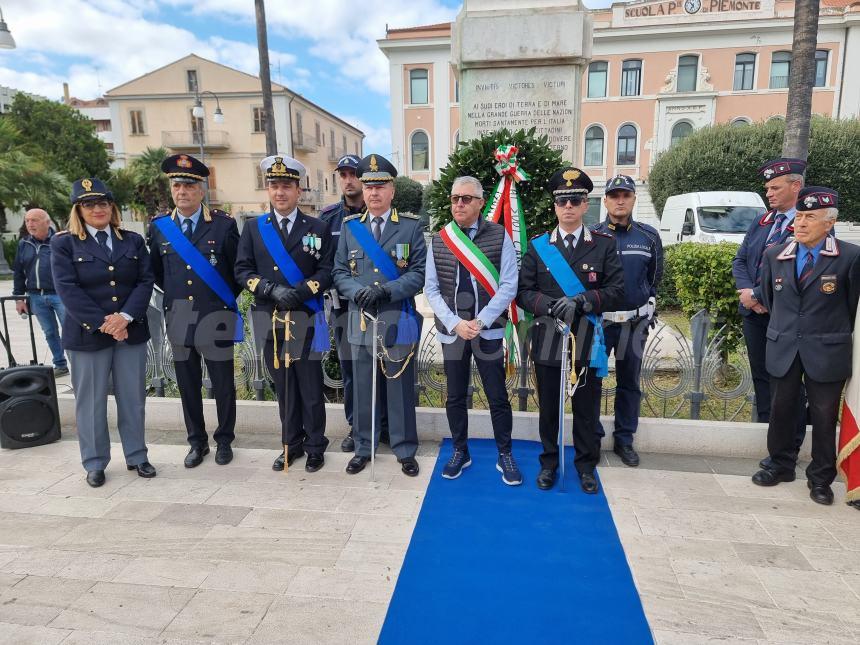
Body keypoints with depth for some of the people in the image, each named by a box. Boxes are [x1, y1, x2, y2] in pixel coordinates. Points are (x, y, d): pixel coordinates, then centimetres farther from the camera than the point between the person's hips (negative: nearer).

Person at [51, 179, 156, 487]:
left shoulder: (133, 240, 9)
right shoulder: (64, 243, 1)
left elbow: (146, 281, 0)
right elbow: (67, 289, -8)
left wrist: (125, 317, -14)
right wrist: (102, 322, -16)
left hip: (131, 331, 2)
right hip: (87, 333, -2)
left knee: (133, 398, 8)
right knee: (90, 401, 7)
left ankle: (137, 456, 22)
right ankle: (95, 463, 22)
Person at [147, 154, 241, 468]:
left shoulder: (224, 224, -5)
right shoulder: (158, 226, 4)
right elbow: (156, 272, 16)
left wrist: (226, 300, 5)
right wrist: (175, 296, 13)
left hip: (216, 318, -3)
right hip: (177, 318, 3)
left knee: (222, 383, 7)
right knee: (188, 385, 12)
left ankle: (224, 439, 25)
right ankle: (197, 442, 28)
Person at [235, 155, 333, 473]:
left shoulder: (318, 228, 4)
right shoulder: (253, 228, 9)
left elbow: (327, 271, -3)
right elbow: (242, 270, 3)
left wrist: (299, 291, -19)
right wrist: (271, 289, -14)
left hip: (305, 320, -2)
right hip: (270, 321, 2)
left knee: (310, 387, 4)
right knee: (283, 386, 12)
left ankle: (315, 447, 19)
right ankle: (291, 443, 26)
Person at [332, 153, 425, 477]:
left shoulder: (411, 227, 0)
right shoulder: (349, 227, 8)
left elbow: (418, 273, -5)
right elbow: (340, 272, 7)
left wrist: (386, 291, -19)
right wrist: (357, 293, -14)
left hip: (399, 321, -2)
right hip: (360, 321, 3)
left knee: (401, 388, 7)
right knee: (362, 387, 11)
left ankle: (405, 449, 23)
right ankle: (363, 447, 28)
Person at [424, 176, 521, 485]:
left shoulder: (499, 235, -4)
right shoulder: (439, 240, 3)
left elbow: (509, 286, -7)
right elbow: (431, 289, 2)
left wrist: (480, 322, -15)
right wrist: (455, 323, -11)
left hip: (488, 332, -2)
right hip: (451, 332, 2)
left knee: (498, 397, 6)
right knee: (455, 396, 13)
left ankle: (505, 456, 24)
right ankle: (460, 452, 31)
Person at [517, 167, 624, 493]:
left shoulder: (604, 244, 2)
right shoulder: (538, 246, 3)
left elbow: (616, 291, -4)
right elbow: (523, 292, -1)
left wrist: (581, 301, -19)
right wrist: (551, 305, -19)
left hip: (588, 340, 0)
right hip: (547, 340, 1)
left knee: (587, 408, 10)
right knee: (548, 407, 11)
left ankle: (586, 465, 29)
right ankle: (548, 462, 29)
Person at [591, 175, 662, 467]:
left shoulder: (649, 236, 2)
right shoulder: (592, 236, -4)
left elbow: (654, 278, 14)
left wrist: (646, 308, 14)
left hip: (635, 321, 2)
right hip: (598, 320, -2)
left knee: (629, 383, 11)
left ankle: (624, 439, 24)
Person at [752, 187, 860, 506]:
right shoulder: (774, 255, 3)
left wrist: (834, 334, 11)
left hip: (826, 352, -3)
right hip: (782, 349, 3)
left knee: (824, 417, 7)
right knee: (780, 410, 13)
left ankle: (820, 478, 23)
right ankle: (781, 465, 30)